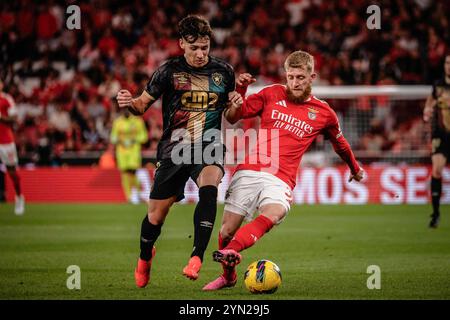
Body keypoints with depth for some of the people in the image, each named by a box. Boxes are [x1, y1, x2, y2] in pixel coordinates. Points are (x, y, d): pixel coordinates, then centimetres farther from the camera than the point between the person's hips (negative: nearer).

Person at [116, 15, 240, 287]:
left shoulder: (223, 71, 4)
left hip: (209, 147, 0)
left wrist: (236, 103, -5)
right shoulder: (169, 71, -2)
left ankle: (197, 257, -32)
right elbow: (144, 104, 4)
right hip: (174, 150, 0)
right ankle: (145, 256, 35)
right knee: (156, 214, 3)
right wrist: (130, 103, -19)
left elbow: (230, 113, 18)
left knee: (209, 189, -33)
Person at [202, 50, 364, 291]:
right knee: (227, 230, -2)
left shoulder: (323, 113, 10)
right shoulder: (271, 94, 10)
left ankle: (230, 252, -52)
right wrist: (240, 91, -5)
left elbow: (340, 143, 29)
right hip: (249, 172, 1)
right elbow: (232, 117, 12)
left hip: (281, 180, -1)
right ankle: (228, 276, 25)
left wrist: (355, 168, 42)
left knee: (273, 213, -35)